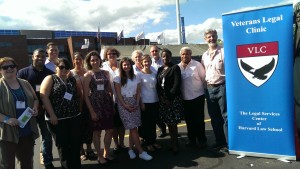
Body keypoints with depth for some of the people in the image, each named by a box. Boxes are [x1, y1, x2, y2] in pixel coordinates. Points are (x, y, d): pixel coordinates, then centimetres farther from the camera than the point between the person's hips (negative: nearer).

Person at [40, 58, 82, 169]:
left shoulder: (73, 80, 11)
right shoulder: (50, 79, -1)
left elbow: (80, 94, 20)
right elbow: (44, 96, -11)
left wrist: (78, 107, 4)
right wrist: (52, 114, -16)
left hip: (75, 117, 4)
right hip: (57, 118, -4)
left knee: (76, 144, 8)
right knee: (63, 145, 7)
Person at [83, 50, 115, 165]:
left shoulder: (105, 73, 7)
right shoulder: (87, 75, -4)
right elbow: (86, 95, -7)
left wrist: (112, 105, 8)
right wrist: (91, 111, -12)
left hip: (107, 104, 4)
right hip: (95, 105, -4)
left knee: (110, 130, 9)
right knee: (97, 132, 7)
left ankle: (106, 154, 28)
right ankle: (99, 156, 23)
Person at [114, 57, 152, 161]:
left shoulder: (136, 77, 9)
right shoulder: (118, 78, -2)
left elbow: (138, 92, 8)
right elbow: (118, 93, -5)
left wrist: (137, 103, -4)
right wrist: (125, 105, -11)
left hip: (134, 103, 4)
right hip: (123, 104, -4)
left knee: (133, 128, 3)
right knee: (133, 128, -7)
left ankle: (131, 149, 18)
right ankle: (141, 152, -3)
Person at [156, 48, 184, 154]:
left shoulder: (175, 68, -1)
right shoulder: (160, 69, 15)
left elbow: (177, 84, -10)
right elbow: (158, 84, 9)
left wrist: (169, 97, -15)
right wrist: (161, 97, -5)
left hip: (173, 99, -5)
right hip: (163, 99, 5)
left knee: (173, 122, -4)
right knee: (168, 122, 7)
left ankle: (175, 145, 6)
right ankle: (173, 143, 18)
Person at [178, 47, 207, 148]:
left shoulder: (197, 64, -5)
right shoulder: (178, 67, 3)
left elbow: (204, 78, -3)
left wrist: (204, 90, 0)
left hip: (197, 97, -3)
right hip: (185, 99, 3)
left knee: (199, 120, 5)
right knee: (189, 120, 12)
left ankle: (202, 140, 18)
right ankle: (191, 139, 26)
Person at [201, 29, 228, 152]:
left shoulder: (223, 51, -3)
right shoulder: (204, 55, 14)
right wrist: (206, 82, 10)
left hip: (222, 86, -6)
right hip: (209, 88, 6)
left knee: (225, 116, -2)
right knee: (214, 117, 11)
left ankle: (229, 143, 7)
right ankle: (219, 142, 23)